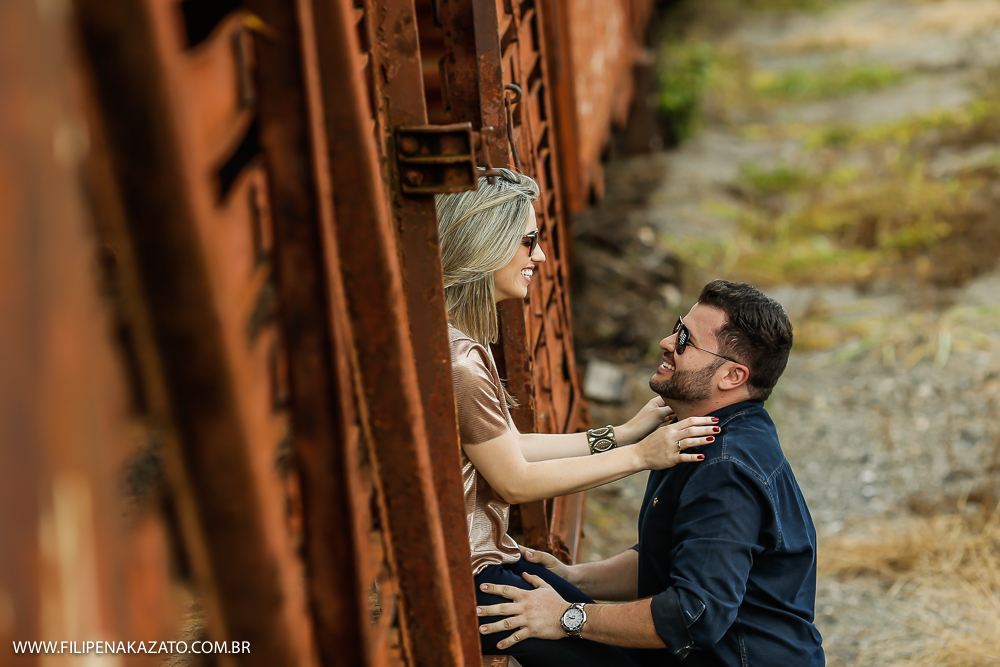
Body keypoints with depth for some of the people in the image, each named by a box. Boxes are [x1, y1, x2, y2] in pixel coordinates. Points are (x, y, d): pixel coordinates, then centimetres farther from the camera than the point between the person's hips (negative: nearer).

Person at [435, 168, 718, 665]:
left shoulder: (464, 336, 8)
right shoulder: (455, 358, -25)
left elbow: (506, 447, 11)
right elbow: (514, 482, -18)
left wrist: (620, 435, 9)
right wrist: (639, 455, -12)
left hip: (485, 550, 10)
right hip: (458, 578, -10)